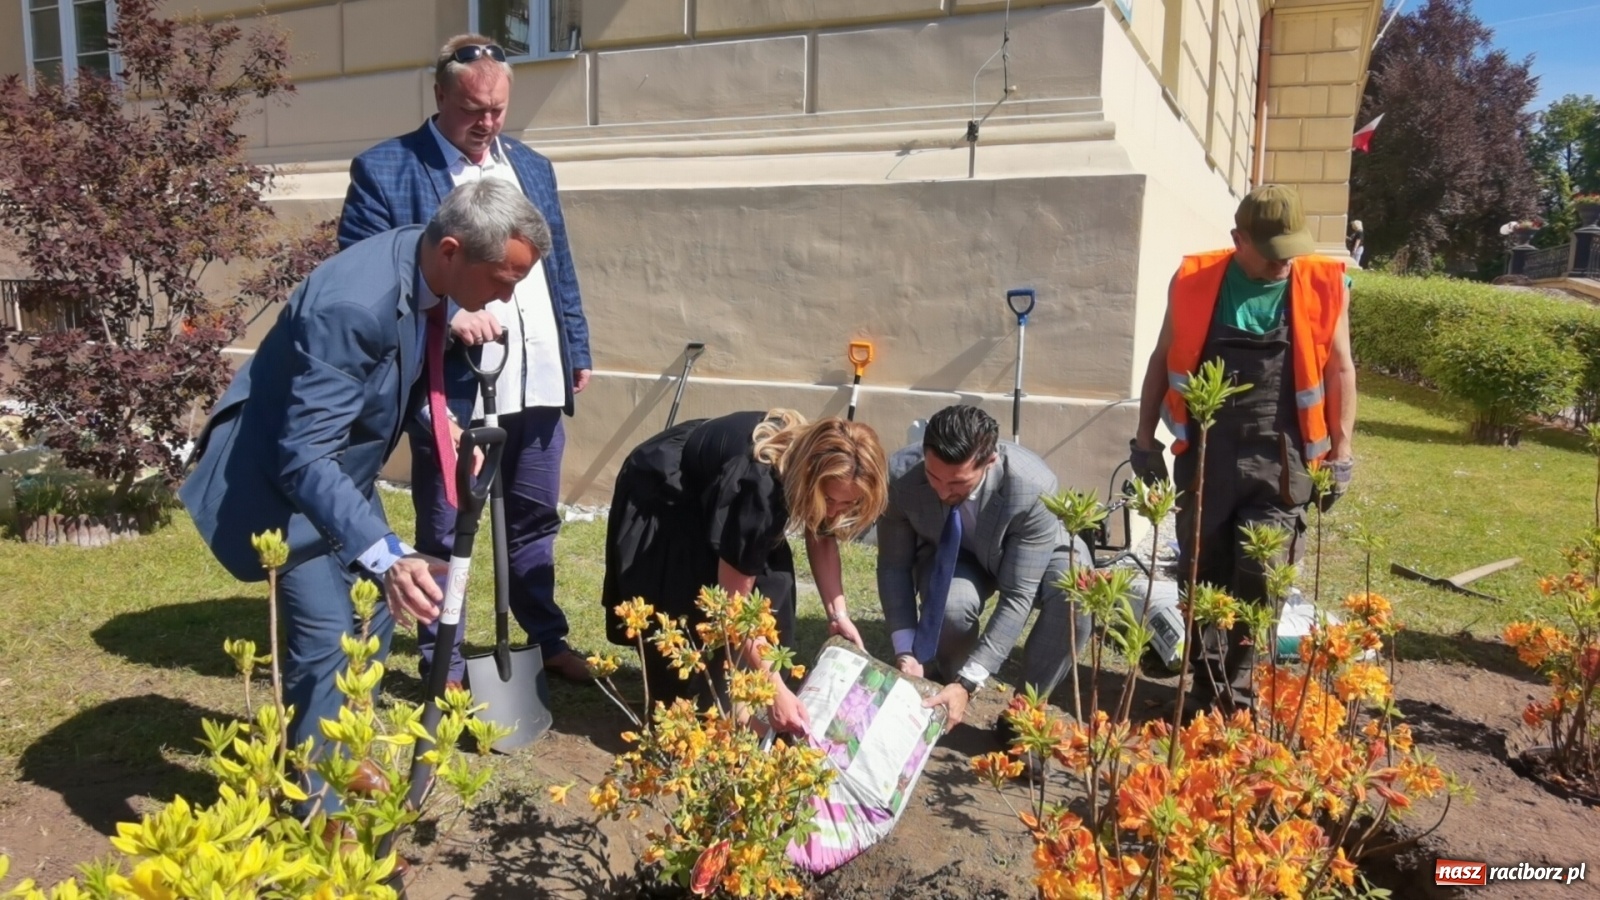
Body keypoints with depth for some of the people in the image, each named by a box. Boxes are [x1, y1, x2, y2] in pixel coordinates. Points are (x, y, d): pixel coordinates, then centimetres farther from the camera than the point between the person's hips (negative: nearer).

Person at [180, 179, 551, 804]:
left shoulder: (428, 269, -12)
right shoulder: (352, 306, -38)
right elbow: (304, 456, -41)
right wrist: (386, 556, -52)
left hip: (346, 464, 9)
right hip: (285, 472, -9)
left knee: (374, 616, 15)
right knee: (325, 637, -12)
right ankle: (318, 806, 7)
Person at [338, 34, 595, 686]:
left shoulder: (532, 166, 13)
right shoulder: (384, 169, -6)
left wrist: (577, 349, 15)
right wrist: (445, 315, -22)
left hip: (538, 381, 5)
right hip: (452, 386, -5)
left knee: (535, 520, 18)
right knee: (442, 532, 9)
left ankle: (546, 639, 35)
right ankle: (442, 663, 25)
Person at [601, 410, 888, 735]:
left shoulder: (815, 458, -21)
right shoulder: (759, 487, -43)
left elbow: (821, 536, -2)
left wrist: (838, 614, -12)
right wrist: (775, 690, -34)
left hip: (710, 486, 7)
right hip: (661, 500, -7)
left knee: (769, 585, -7)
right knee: (690, 614, -18)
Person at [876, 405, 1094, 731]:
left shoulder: (1033, 487, -38)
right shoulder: (901, 474, -31)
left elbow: (1017, 596, -34)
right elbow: (894, 566, -17)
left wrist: (968, 682, -38)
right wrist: (906, 654, -26)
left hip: (1034, 556, -1)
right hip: (949, 555, 1)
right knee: (953, 602, -34)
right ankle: (944, 681, 0)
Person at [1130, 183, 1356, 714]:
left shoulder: (1324, 286, 2)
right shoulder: (1194, 281, 2)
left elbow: (1340, 370, 8)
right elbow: (1162, 361, 10)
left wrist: (1340, 453, 3)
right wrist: (1144, 439, 8)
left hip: (1278, 457, 0)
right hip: (1204, 451, 1)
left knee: (1260, 580, -2)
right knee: (1202, 574, 7)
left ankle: (1237, 694, 15)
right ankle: (1207, 685, 21)